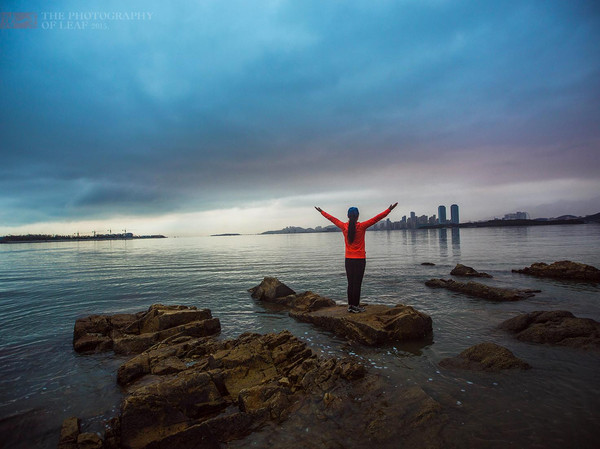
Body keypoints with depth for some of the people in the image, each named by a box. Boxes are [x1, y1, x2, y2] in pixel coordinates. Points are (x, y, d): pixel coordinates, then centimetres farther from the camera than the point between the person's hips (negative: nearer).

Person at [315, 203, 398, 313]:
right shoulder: (362, 226, -10)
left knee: (350, 283, 10)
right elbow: (377, 218, -9)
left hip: (348, 259, 4)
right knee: (357, 284, 0)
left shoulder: (344, 226, -2)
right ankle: (356, 306, 5)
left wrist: (321, 211, 25)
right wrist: (389, 209, -5)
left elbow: (331, 218, 12)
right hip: (360, 259, -4)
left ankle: (350, 306, 15)